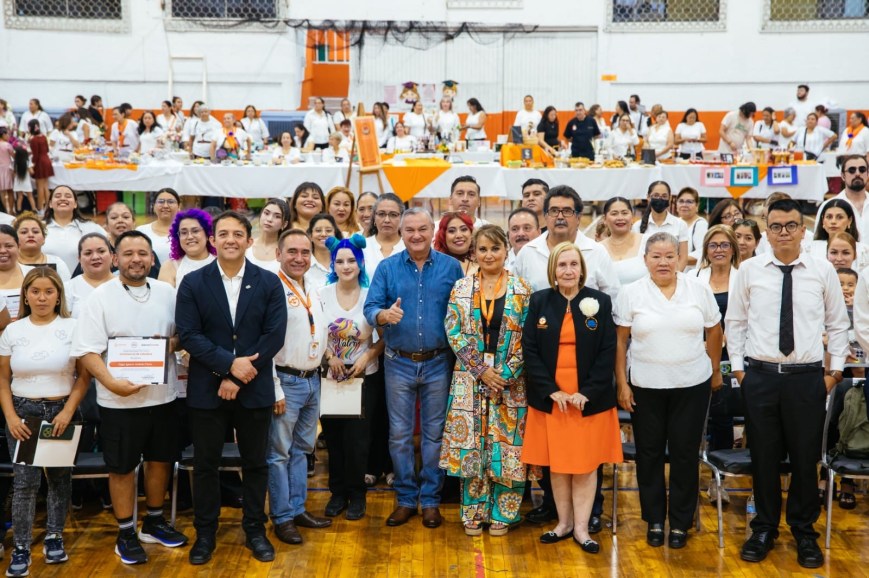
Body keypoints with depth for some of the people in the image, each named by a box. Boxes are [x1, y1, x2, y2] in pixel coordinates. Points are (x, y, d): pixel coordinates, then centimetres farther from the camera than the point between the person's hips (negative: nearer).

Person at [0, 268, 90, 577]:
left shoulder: (73, 327, -4)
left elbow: (84, 375, -4)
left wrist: (68, 411, -12)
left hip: (62, 412, 0)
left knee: (59, 478, 9)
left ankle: (54, 537, 24)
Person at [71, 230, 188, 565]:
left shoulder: (167, 293, 3)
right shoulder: (100, 297, -8)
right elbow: (87, 351, -12)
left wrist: (173, 342, -13)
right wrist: (112, 383, -24)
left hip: (163, 396, 4)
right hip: (119, 400, -4)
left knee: (160, 460, 16)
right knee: (122, 468, 8)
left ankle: (154, 522, 35)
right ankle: (126, 534, 23)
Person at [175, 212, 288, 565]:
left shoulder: (269, 283, -1)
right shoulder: (192, 283, -1)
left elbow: (275, 336, -7)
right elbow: (188, 335, -8)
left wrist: (237, 378, -13)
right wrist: (229, 363, -19)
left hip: (255, 389, 0)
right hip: (206, 389, 0)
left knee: (255, 463, 11)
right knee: (205, 464, 9)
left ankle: (255, 530, 26)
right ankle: (205, 534, 24)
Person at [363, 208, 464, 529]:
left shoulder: (451, 267, 1)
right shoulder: (387, 268, 2)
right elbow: (370, 307, -5)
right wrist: (383, 315, -28)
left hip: (438, 363, 0)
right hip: (399, 363, 1)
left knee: (434, 434, 7)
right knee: (400, 434, 7)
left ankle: (430, 499, 20)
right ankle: (405, 499, 20)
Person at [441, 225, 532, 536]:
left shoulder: (521, 289, 1)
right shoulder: (461, 288, 4)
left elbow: (527, 339, -2)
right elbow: (454, 333, -2)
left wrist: (506, 375, -12)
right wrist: (482, 370, -10)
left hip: (510, 381, -1)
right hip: (470, 379, 1)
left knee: (506, 445, 1)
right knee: (470, 446, 4)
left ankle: (502, 514, 16)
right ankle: (474, 514, 17)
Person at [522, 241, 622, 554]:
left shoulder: (600, 302, 0)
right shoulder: (539, 301, 2)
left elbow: (608, 351, -3)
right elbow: (529, 349, -2)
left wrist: (587, 392, -13)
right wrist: (551, 390, -12)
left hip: (590, 399, -1)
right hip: (550, 398, 1)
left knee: (585, 463, 4)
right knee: (557, 463, 9)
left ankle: (582, 528, 14)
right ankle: (564, 522, 22)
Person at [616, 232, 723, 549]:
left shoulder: (699, 290, -1)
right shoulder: (630, 293, -4)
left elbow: (714, 332, 9)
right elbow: (620, 341, -2)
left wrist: (716, 371, 13)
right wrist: (622, 384, -5)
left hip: (692, 385, 1)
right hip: (646, 387, 0)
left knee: (685, 453, 7)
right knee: (649, 454, 9)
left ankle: (680, 523, 21)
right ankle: (654, 521, 24)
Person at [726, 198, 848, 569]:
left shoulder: (823, 271, 1)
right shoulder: (749, 270, 0)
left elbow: (838, 323, 8)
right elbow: (735, 321, 7)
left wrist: (835, 370, 5)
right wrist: (738, 367, 3)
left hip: (808, 377, 0)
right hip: (760, 375, 0)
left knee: (806, 457, 9)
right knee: (764, 456, 9)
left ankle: (804, 531, 28)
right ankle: (764, 529, 26)